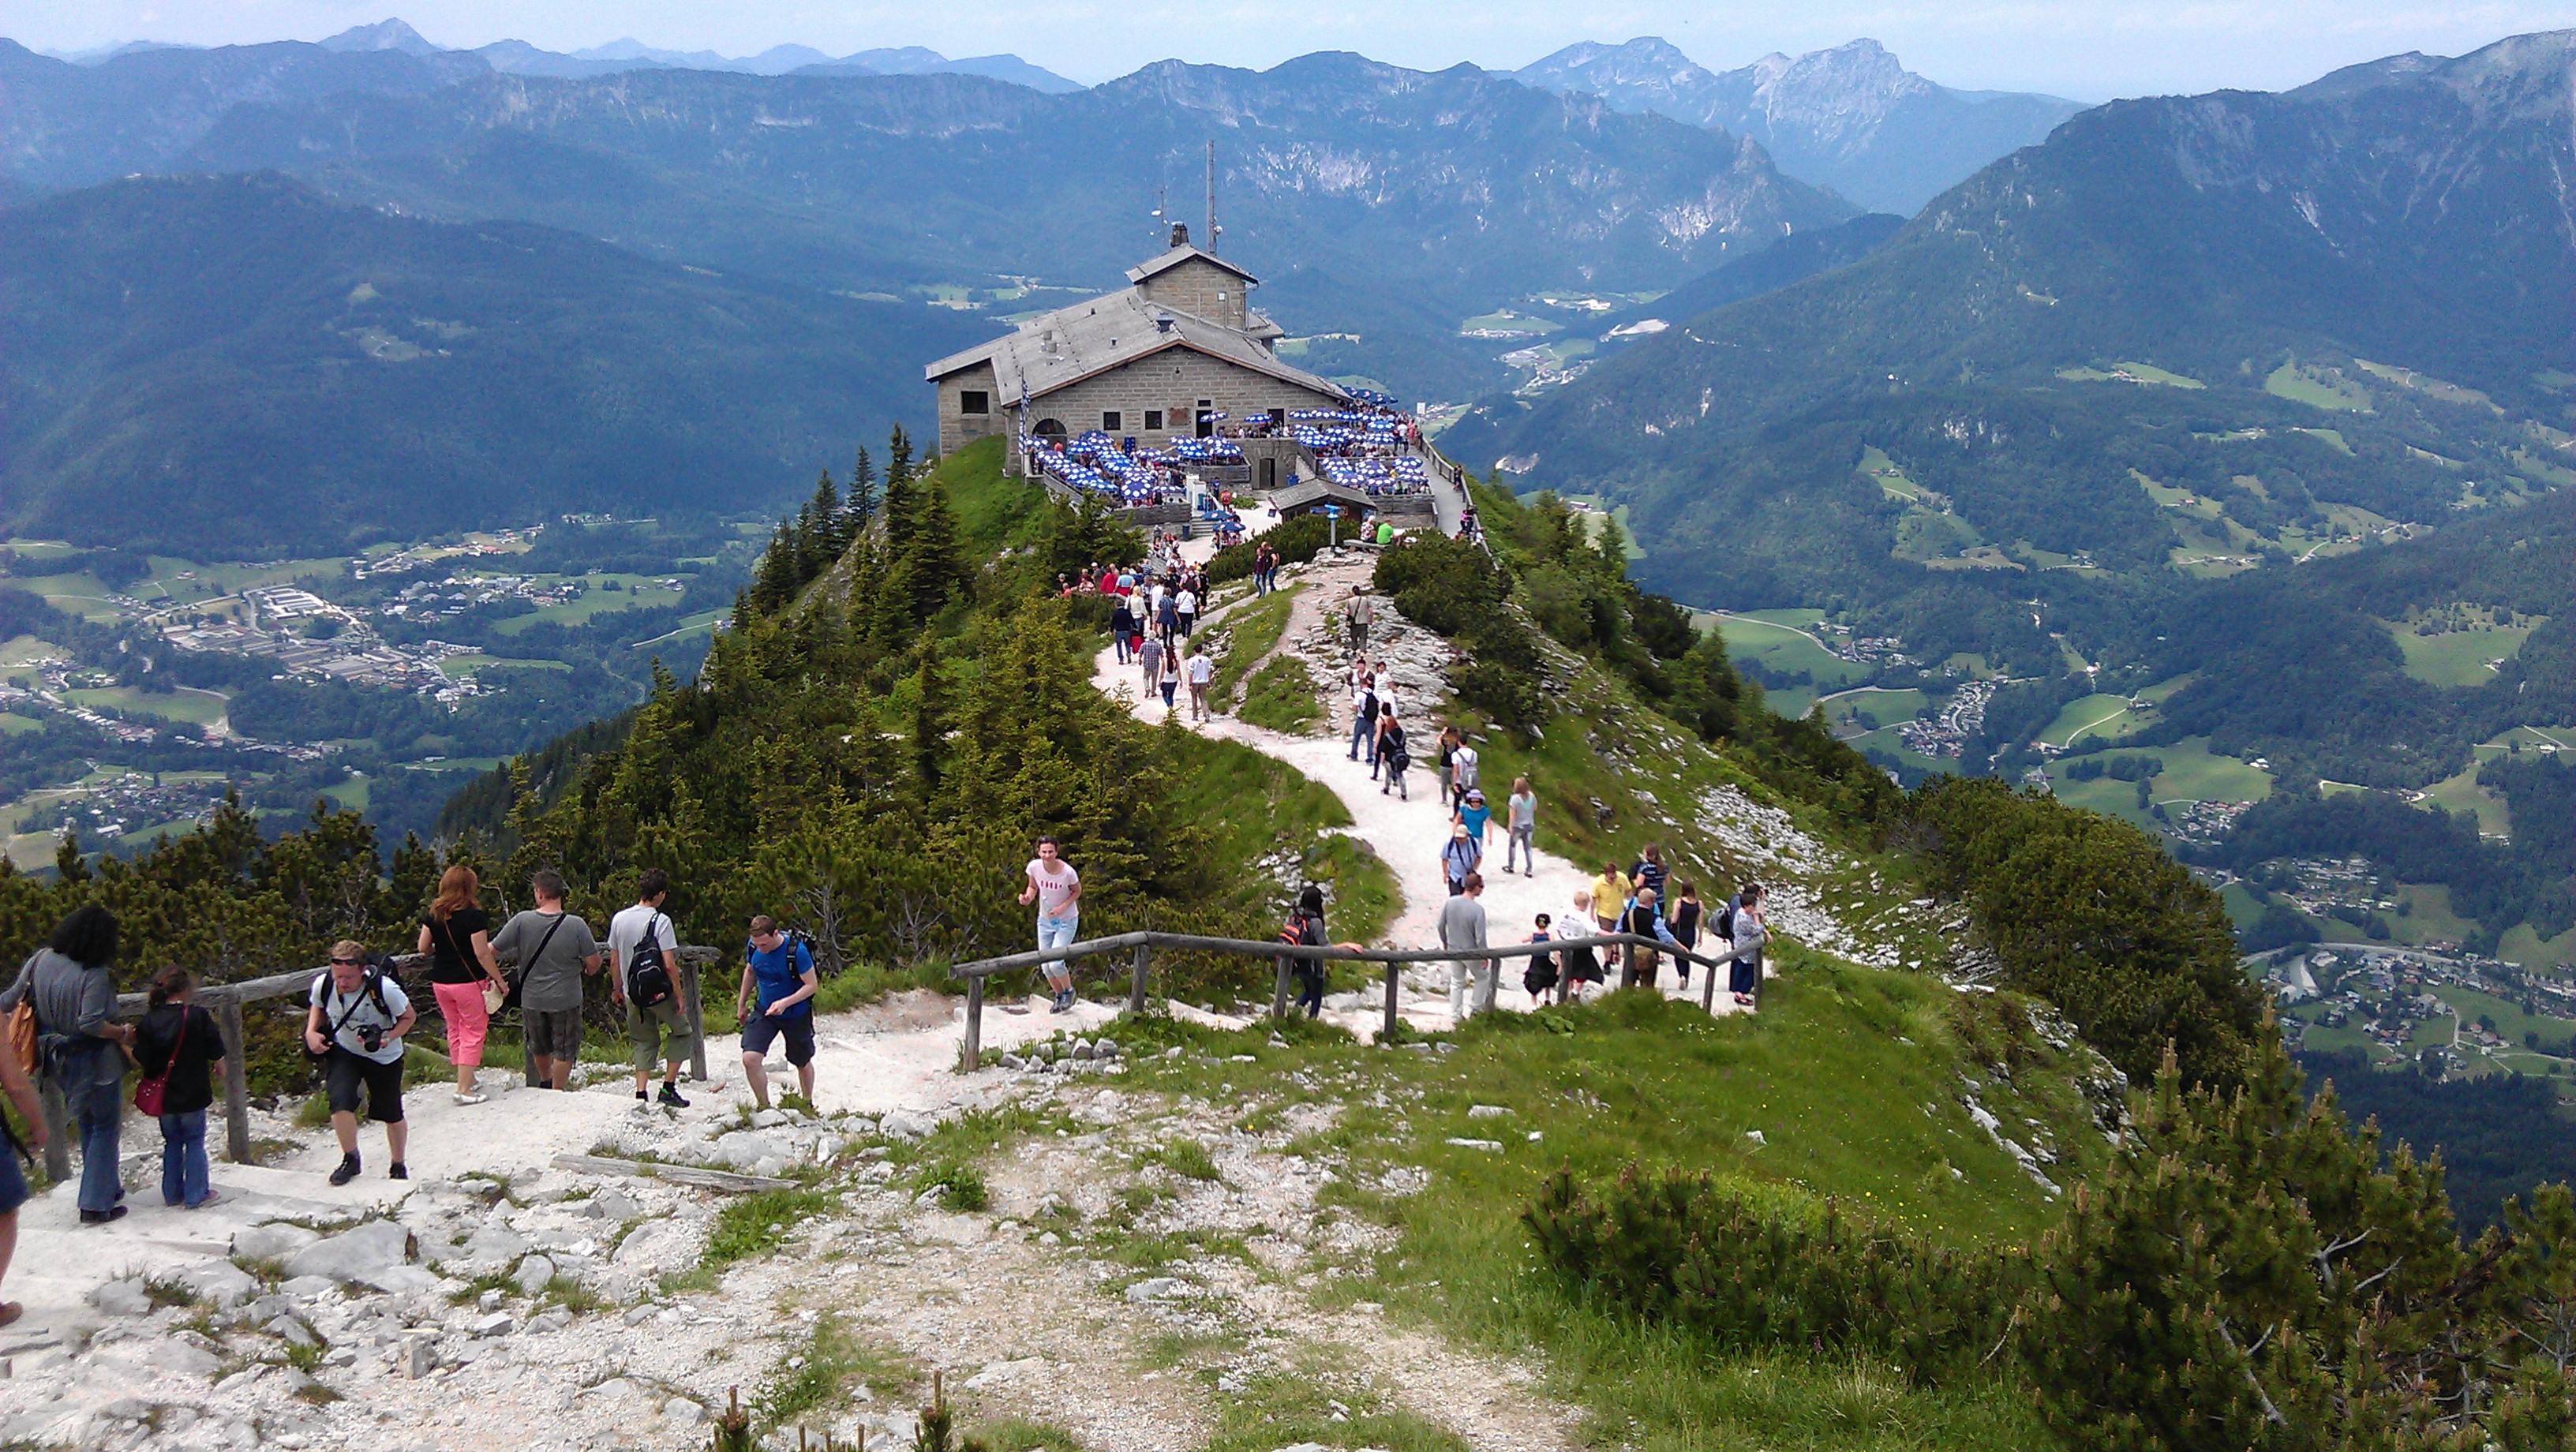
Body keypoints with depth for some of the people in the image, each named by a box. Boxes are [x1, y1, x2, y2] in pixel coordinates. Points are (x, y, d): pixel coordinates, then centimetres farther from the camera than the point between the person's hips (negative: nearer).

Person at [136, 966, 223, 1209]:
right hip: (193, 1095, -3)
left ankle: (172, 1193, 22)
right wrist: (219, 1070, 14)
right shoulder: (198, 1016, -13)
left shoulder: (149, 1020, -4)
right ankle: (196, 1195, 9)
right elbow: (216, 1054, -7)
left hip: (163, 1095, 3)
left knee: (171, 1142, 16)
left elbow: (141, 1061, -3)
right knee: (195, 1142, 7)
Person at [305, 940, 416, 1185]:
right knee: (339, 1101, -22)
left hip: (384, 1058, -2)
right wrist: (311, 1032, -13)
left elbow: (409, 1017, -14)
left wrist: (388, 1039, -31)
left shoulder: (384, 989, -31)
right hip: (343, 1052, 2)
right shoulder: (323, 984, -20)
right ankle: (350, 1159, 2)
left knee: (392, 1115, 11)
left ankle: (398, 1167, 38)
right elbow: (318, 1007, 5)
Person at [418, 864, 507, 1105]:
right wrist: (500, 980, -9)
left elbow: (423, 948, 6)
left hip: (440, 983, 6)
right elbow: (482, 953, -17)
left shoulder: (433, 915, 1)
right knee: (473, 1033, 2)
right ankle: (465, 1089, -1)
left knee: (454, 1031, 18)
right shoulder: (474, 916, -16)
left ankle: (466, 1079, 29)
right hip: (469, 983, -6)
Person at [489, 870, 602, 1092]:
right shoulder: (576, 925, -17)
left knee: (540, 1048, 26)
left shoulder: (522, 921, -16)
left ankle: (545, 1083, 47)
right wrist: (587, 970, 11)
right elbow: (594, 963, -12)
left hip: (531, 1000, 3)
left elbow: (491, 950, -11)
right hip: (565, 1000, -3)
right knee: (564, 1050, 15)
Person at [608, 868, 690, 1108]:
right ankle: (668, 1088, 6)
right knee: (680, 1034, 13)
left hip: (632, 994, 5)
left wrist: (617, 989, 19)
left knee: (644, 1041, 16)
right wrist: (679, 996, -10)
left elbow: (614, 961, 7)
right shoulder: (661, 921, -15)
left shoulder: (619, 919, 1)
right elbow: (669, 965, -18)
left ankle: (640, 1093, 5)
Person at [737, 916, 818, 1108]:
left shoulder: (796, 951, -26)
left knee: (803, 1063, 15)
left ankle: (808, 1105, 40)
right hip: (763, 1012, 3)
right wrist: (741, 1003, 15)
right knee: (750, 1059, -16)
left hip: (796, 1015, -3)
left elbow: (812, 985, -21)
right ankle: (764, 1107, 1)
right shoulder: (753, 947, -11)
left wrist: (785, 1003, -34)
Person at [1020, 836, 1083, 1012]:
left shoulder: (1067, 872, -25)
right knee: (1046, 966, 7)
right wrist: (1028, 897, -18)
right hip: (1044, 920, 4)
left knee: (1055, 963, -14)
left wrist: (1063, 907, -21)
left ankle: (1069, 991, 17)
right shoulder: (1034, 867, -15)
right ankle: (1058, 995, 35)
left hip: (1066, 922, -4)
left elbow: (1077, 891, -7)